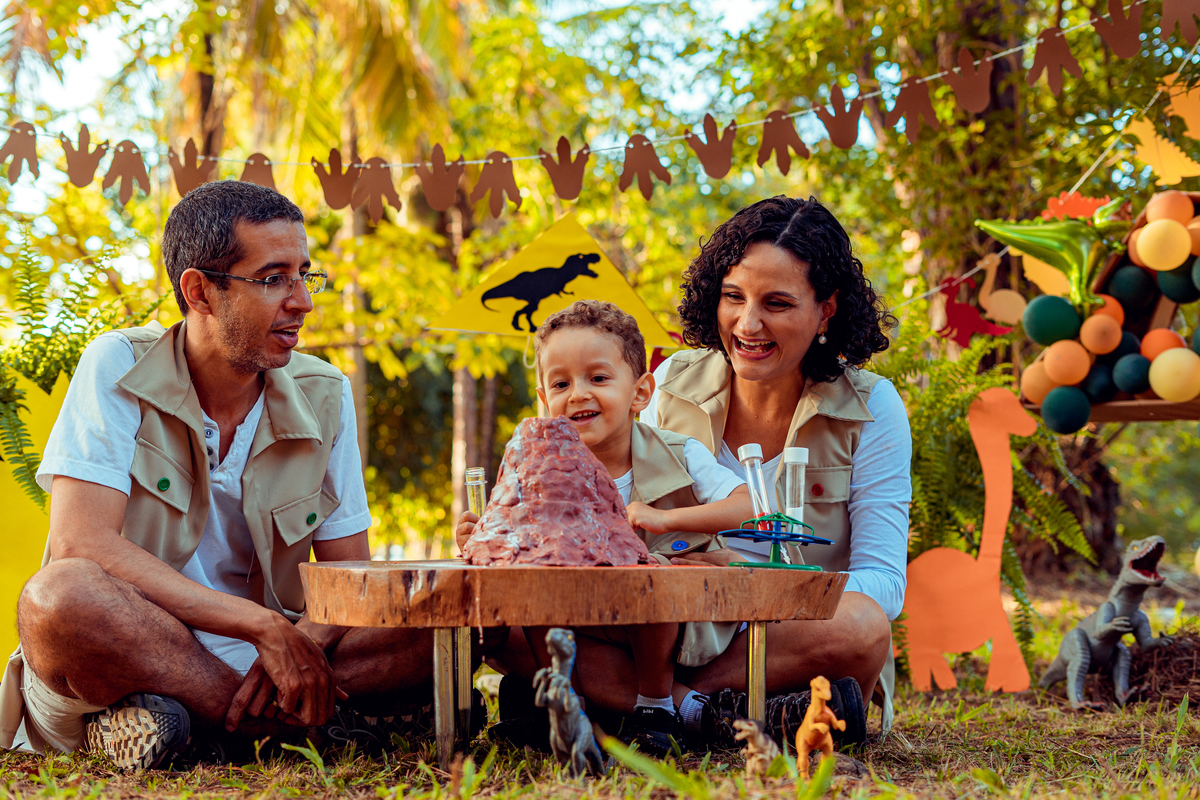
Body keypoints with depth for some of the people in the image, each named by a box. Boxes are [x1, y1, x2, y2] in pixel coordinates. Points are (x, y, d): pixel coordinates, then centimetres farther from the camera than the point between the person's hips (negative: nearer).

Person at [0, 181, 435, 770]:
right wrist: (264, 626, -26)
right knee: (61, 595, -37)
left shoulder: (324, 396, 4)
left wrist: (303, 642, -21)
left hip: (252, 660, 4)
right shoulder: (119, 368, -8)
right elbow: (81, 543, -21)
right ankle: (305, 722, -20)